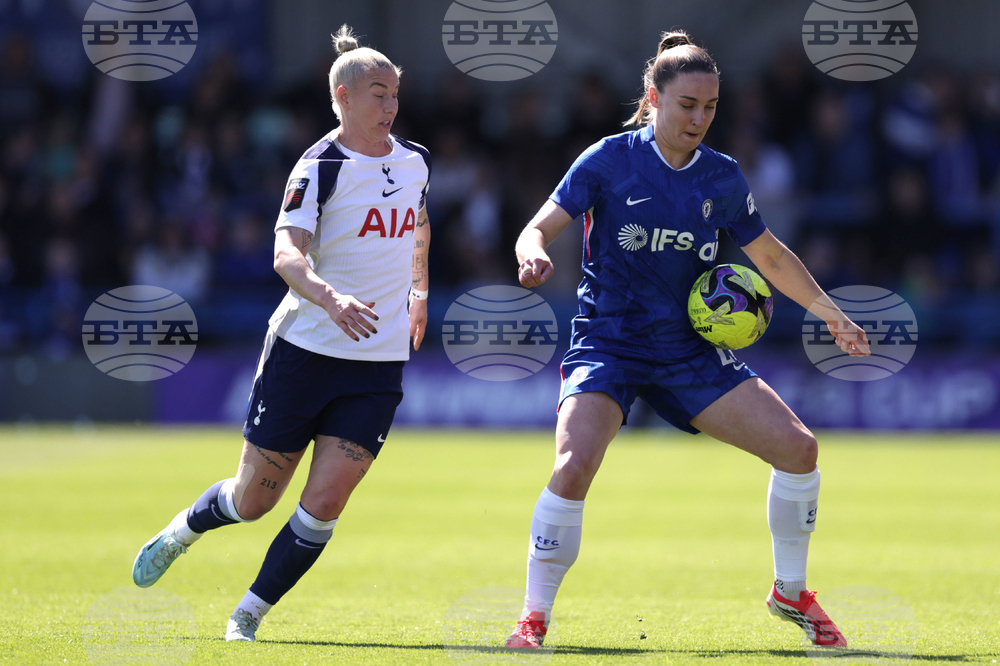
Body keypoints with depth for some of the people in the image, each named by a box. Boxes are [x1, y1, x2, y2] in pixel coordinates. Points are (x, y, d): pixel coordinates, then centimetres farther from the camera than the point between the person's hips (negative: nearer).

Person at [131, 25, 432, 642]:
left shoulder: (415, 161, 5)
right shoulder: (321, 168, -14)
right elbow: (286, 251, -28)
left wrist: (419, 290, 36)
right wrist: (330, 297, -46)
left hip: (378, 365, 4)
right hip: (305, 352, -4)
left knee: (323, 505, -10)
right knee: (252, 501, 8)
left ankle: (249, 615, 6)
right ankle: (180, 533, 40)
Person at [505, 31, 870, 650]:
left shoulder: (722, 177, 4)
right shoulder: (610, 160, -6)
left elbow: (772, 257, 18)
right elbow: (539, 228, -10)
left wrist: (830, 312, 8)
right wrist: (534, 256, -33)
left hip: (689, 353, 4)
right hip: (608, 343, -4)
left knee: (798, 446, -6)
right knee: (574, 465, -29)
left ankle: (790, 591, 16)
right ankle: (533, 618, -13)